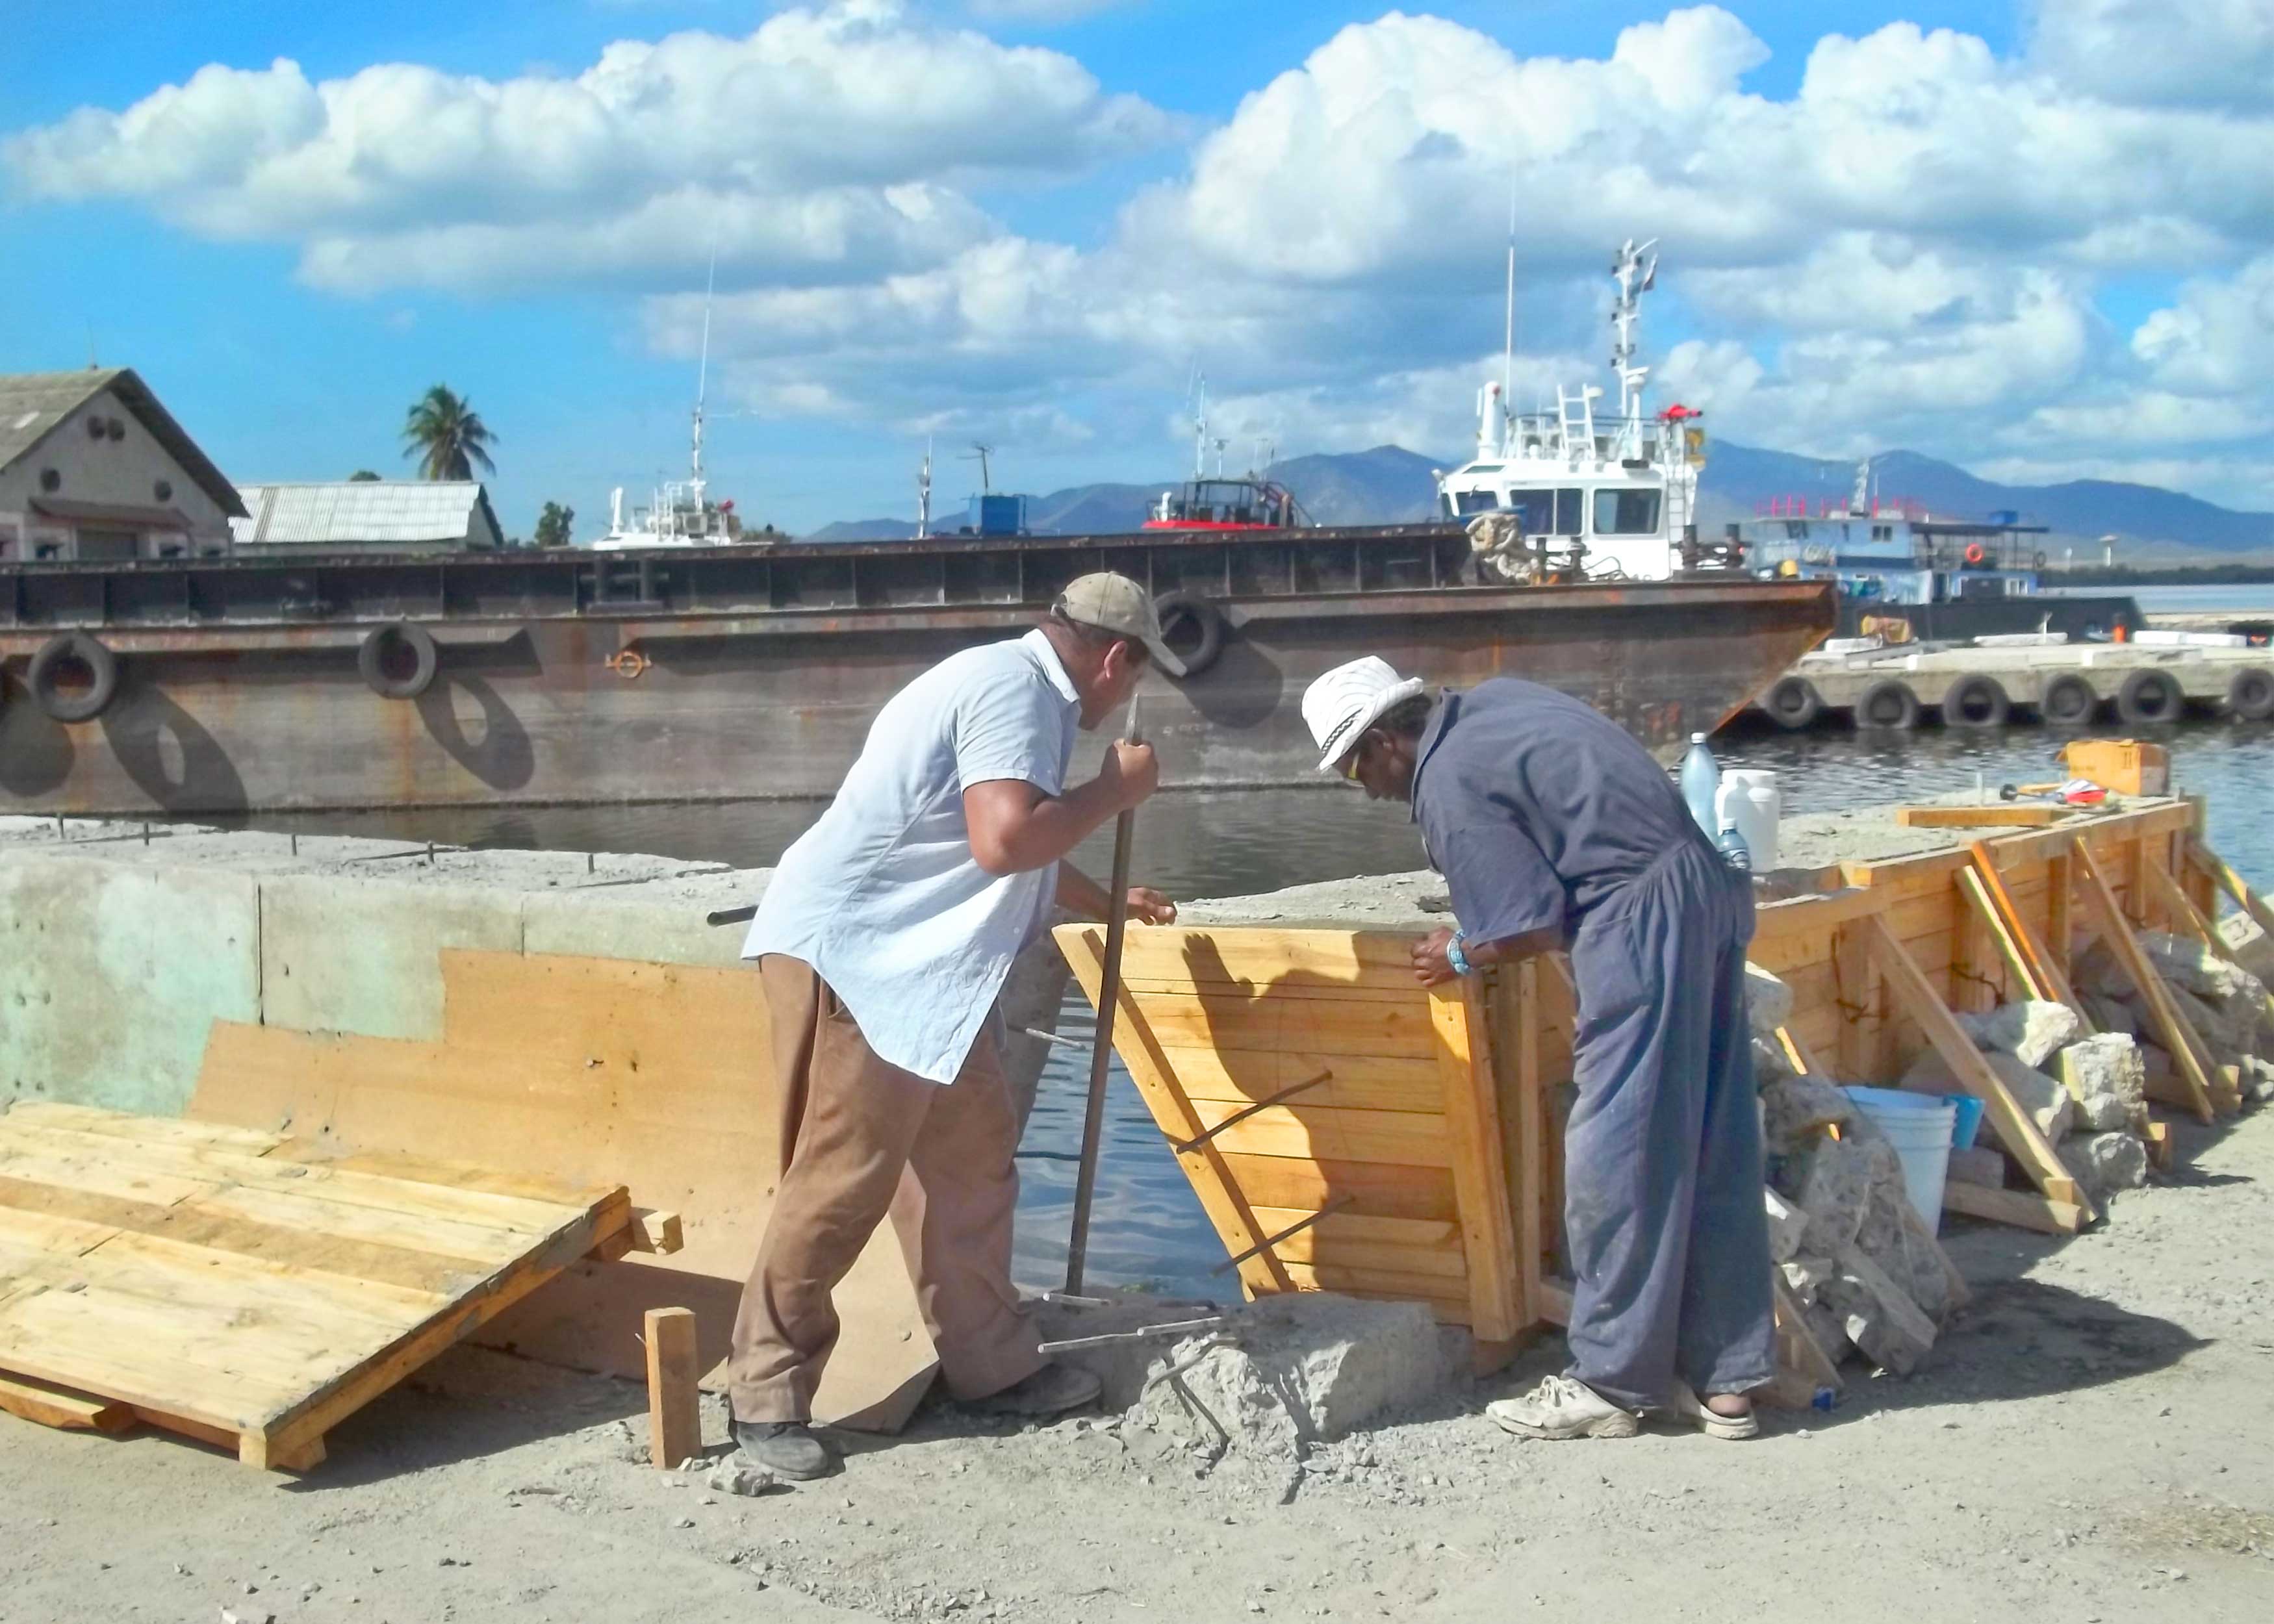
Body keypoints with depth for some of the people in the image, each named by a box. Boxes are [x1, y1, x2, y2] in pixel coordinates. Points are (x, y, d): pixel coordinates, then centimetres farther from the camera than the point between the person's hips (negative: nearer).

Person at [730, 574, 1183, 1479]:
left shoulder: (1019, 686, 18)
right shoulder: (1016, 690, -15)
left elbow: (1021, 848, 34)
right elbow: (1003, 842, -30)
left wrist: (1108, 904, 48)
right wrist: (1115, 791, -15)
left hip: (911, 961, 11)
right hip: (847, 952, -11)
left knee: (970, 1155, 13)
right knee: (845, 1179, -7)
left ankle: (989, 1363, 22)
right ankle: (766, 1396, 4)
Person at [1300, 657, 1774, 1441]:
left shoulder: (1447, 785, -11)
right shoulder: (1494, 700, 16)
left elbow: (1535, 928, -12)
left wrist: (1461, 956, 7)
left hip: (1641, 921, -10)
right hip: (1707, 888, 10)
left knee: (1616, 1156, -2)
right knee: (1713, 1154, 11)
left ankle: (1609, 1384, 6)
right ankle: (1723, 1379, 18)